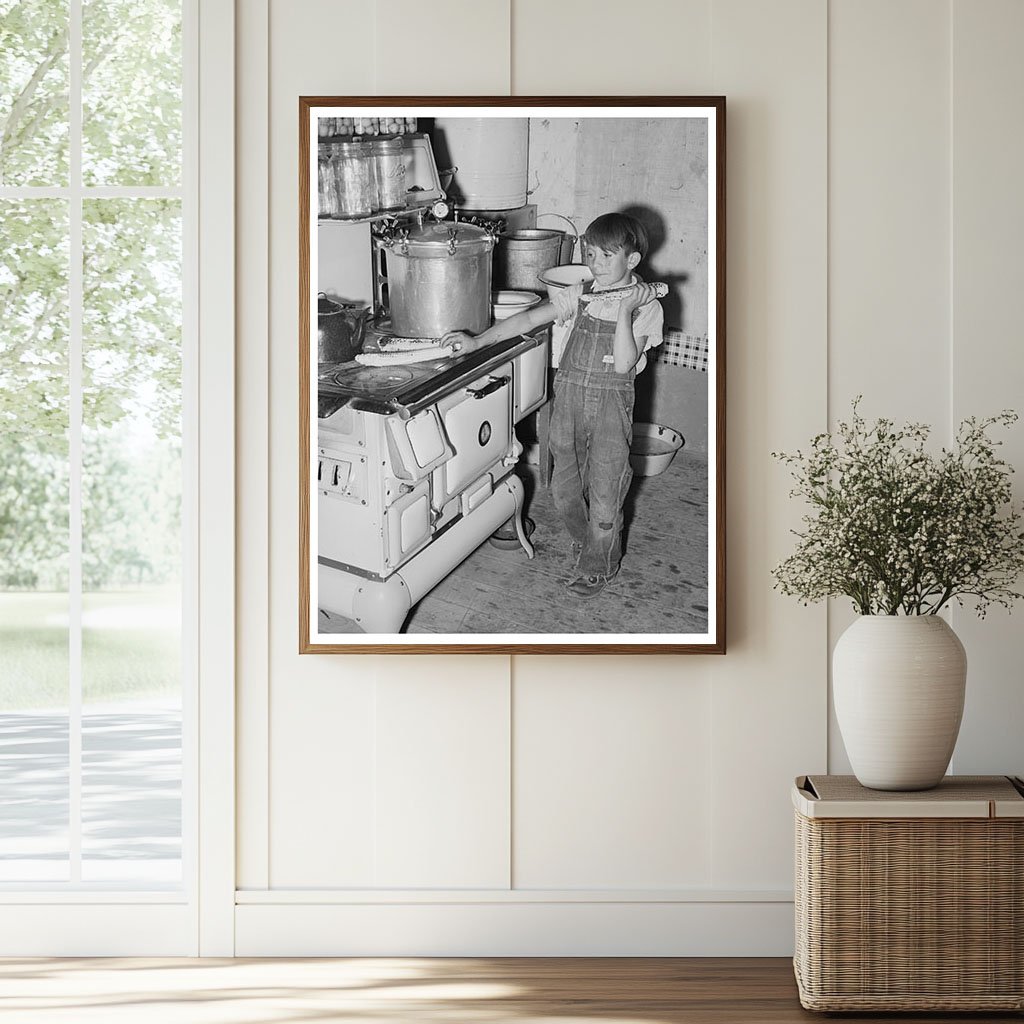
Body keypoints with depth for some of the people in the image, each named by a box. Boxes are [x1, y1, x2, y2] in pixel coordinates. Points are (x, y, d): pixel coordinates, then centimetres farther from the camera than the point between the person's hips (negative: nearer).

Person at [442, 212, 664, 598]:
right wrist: (478, 341, -5)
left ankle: (597, 565, 21)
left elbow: (623, 364, -16)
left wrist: (624, 313, -24)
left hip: (611, 402, -4)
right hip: (569, 395, 4)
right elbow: (528, 319, 1)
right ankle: (582, 538, 40)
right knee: (564, 486, 12)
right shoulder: (579, 295, 4)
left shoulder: (646, 305, -7)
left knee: (604, 492, 1)